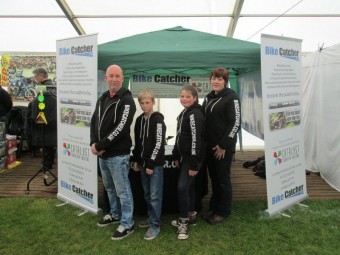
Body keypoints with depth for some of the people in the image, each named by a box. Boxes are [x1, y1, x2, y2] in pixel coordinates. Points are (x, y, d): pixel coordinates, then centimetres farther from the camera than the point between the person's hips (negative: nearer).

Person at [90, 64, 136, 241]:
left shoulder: (126, 100, -14)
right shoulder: (102, 98, 12)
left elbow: (120, 129, -22)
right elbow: (94, 122, 11)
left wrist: (99, 146, -18)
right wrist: (93, 143, -6)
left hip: (118, 155, -8)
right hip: (103, 154, 8)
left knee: (122, 190, 3)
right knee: (110, 187, 22)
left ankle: (127, 224, 17)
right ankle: (115, 215, 41)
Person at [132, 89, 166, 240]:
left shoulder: (158, 120, -11)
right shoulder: (139, 120, 10)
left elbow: (159, 144, -16)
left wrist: (151, 164, -17)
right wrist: (136, 160, 13)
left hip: (155, 163, -7)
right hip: (143, 162, 7)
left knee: (155, 195, -2)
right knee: (147, 193, 15)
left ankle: (155, 225, 7)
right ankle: (151, 218, 30)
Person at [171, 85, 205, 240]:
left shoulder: (195, 114, -17)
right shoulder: (183, 113, 13)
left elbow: (196, 139, -22)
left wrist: (194, 164, -23)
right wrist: (176, 156, 17)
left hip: (192, 157, -9)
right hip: (185, 156, 9)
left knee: (182, 187, -10)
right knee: (188, 186, 16)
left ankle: (184, 222, 3)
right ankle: (191, 216, 30)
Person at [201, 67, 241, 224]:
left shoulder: (231, 97, -9)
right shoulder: (208, 98, 13)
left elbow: (235, 123, -14)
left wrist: (223, 145, -17)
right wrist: (204, 142, 10)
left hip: (224, 146, -7)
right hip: (210, 146, 7)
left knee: (223, 179, 3)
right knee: (213, 178, 14)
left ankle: (223, 212, 16)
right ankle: (214, 208, 27)